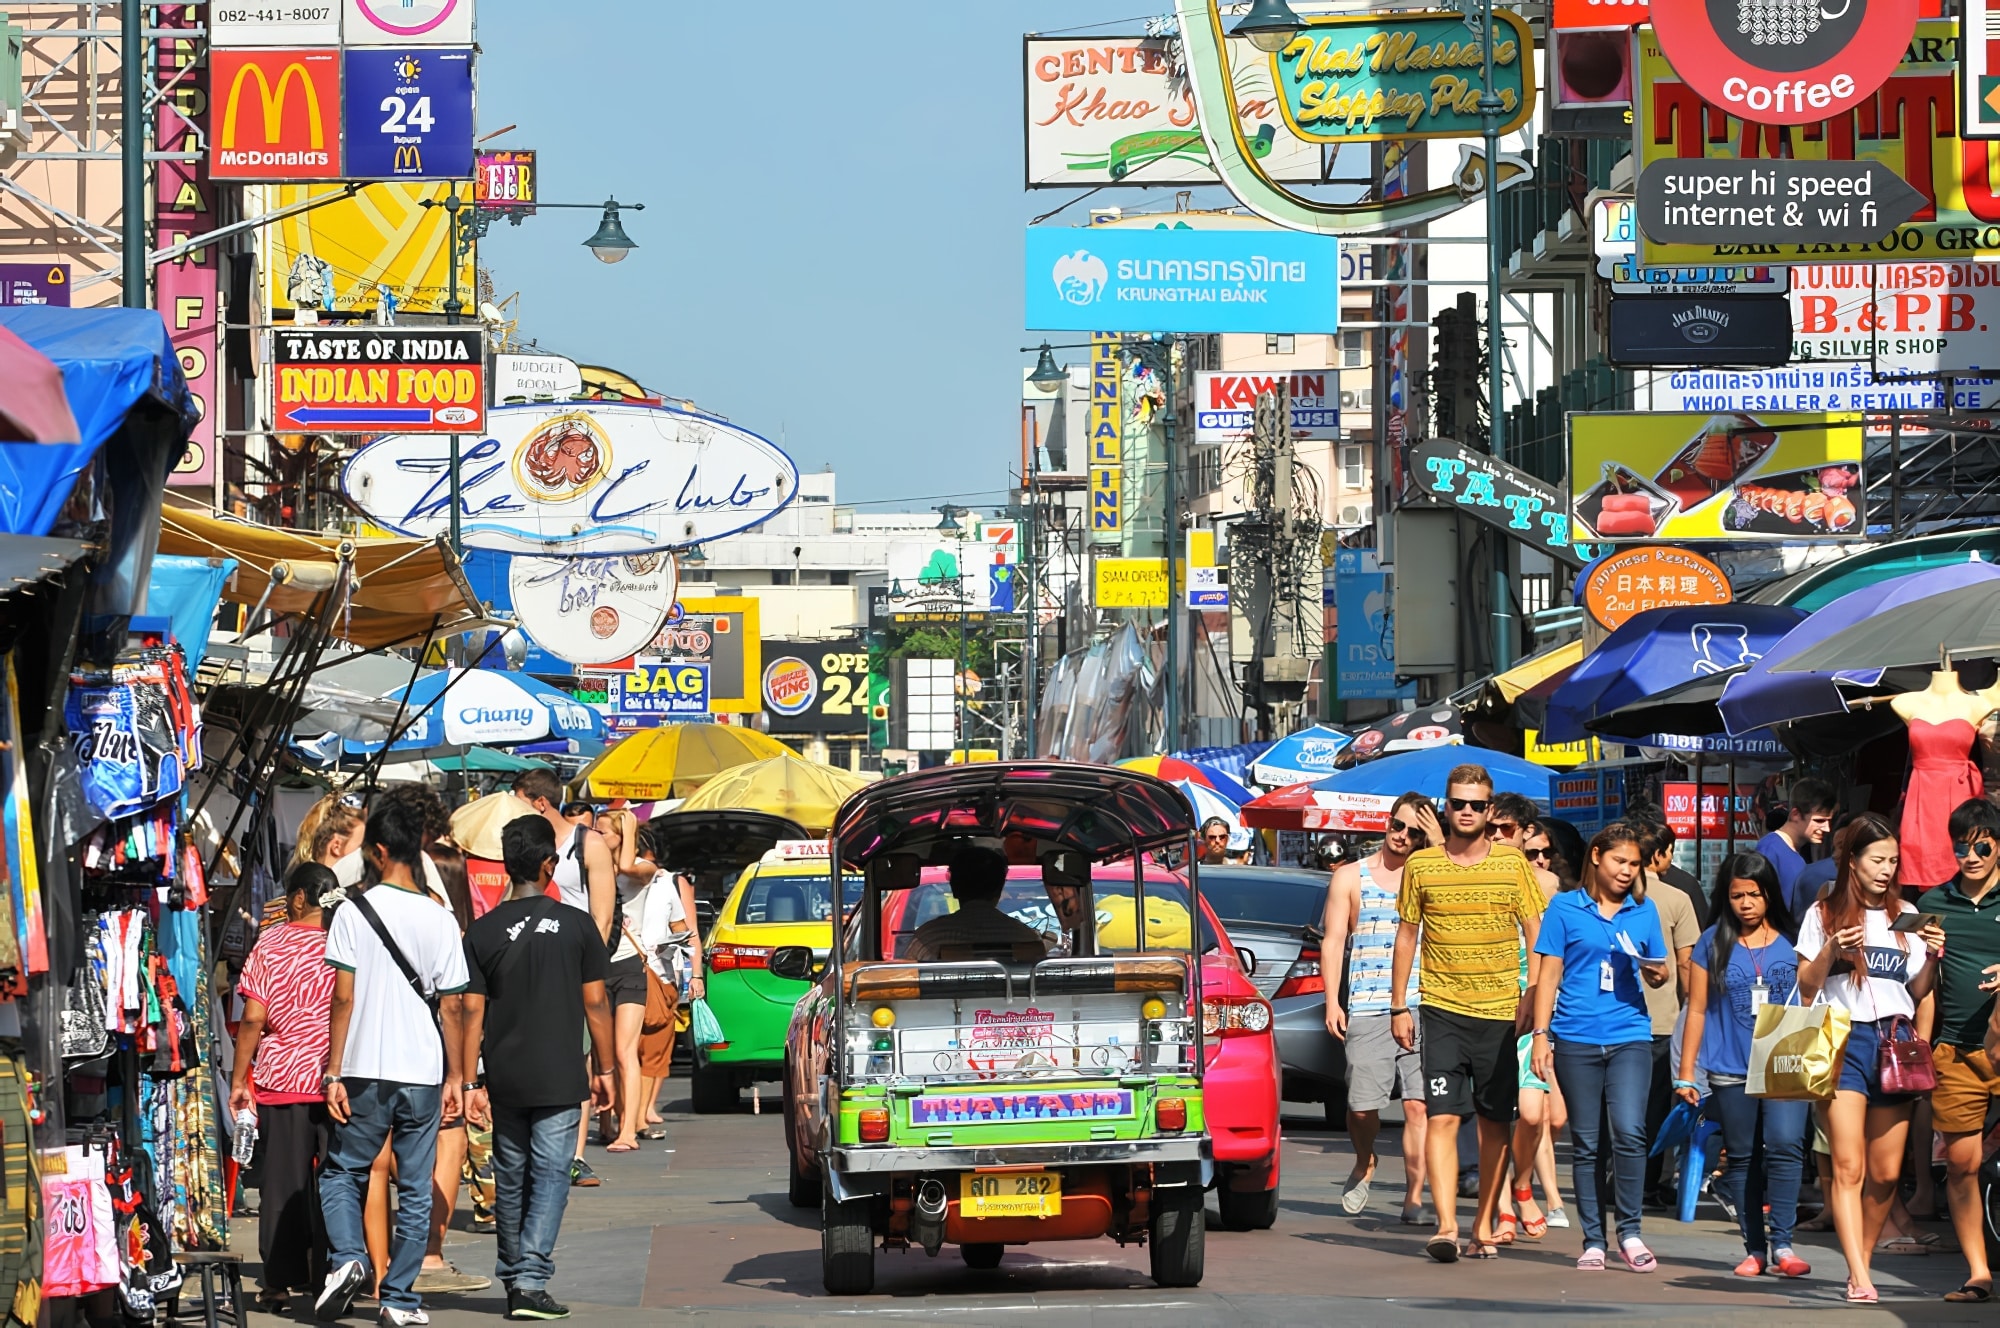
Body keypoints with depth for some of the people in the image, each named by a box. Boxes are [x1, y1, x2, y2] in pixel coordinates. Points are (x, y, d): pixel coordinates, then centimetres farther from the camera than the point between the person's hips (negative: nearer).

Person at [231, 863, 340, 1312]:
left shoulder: (270, 944, -2)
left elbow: (253, 1019, -4)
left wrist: (238, 1080, 3)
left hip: (281, 1079, 0)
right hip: (336, 1083, 1)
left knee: (283, 1182, 5)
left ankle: (281, 1283, 4)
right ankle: (327, 1278, 6)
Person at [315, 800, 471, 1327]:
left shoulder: (353, 912, -5)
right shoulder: (439, 920, 1)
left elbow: (343, 999, -7)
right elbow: (451, 1007, 3)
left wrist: (334, 1072, -4)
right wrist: (455, 1076, 11)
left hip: (367, 1071, -2)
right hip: (424, 1072, 2)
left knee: (342, 1172, 14)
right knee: (415, 1189, 8)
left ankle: (347, 1256, -9)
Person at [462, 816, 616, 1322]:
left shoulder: (482, 932, 0)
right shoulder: (576, 925, -4)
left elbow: (472, 1012, -1)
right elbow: (595, 1004, -1)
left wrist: (470, 1081, 2)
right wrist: (604, 1069, 9)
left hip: (504, 1081, 2)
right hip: (559, 1079, -2)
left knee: (511, 1180, 13)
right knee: (549, 1175, -2)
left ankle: (513, 1278, 21)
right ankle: (531, 1280, -13)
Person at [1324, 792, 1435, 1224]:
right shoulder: (1350, 877, 12)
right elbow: (1333, 941, 9)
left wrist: (1441, 847, -6)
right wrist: (1332, 1002, -1)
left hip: (1421, 1009, 0)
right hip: (1367, 1011, 0)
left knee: (1418, 1105, -8)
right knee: (1363, 1106, -5)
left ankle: (1414, 1196, -3)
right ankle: (1364, 1165, 25)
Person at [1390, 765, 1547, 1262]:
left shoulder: (1513, 863, 4)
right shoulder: (1421, 865, 5)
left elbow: (1536, 936, 6)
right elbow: (1406, 936, 11)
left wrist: (1531, 998, -5)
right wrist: (1399, 1007, 8)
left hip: (1500, 1012, 1)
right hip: (1442, 1010, -1)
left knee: (1495, 1123, 6)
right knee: (1442, 1117, -12)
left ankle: (1484, 1225, 15)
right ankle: (1446, 1225, -19)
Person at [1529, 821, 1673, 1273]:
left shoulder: (1644, 911, 11)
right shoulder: (1566, 908, 5)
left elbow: (1658, 974, 18)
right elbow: (1548, 974, 6)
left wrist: (1657, 972, -6)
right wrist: (1541, 1035, -1)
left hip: (1630, 1036, 1)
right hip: (1577, 1039, -1)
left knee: (1628, 1133, -15)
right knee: (1586, 1144, 4)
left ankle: (1630, 1233, -4)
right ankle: (1593, 1241, 11)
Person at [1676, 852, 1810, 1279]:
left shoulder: (1792, 941, 7)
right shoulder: (1713, 944, 7)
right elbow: (1697, 1009, 10)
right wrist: (1686, 1073, 7)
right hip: (1730, 1071, 1)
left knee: (1785, 1145, -16)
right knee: (1741, 1158, 5)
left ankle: (1782, 1243, -13)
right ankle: (1754, 1248, 12)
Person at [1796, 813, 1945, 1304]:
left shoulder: (1905, 915, 14)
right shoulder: (1824, 914, 5)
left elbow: (1917, 991, 16)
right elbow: (1805, 988, 4)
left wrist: (1931, 957, -2)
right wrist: (1829, 952, -12)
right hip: (1845, 1040, -3)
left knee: (1887, 1172, 2)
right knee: (1849, 1167, -13)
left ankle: (1863, 1259, 18)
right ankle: (1858, 1278, -20)